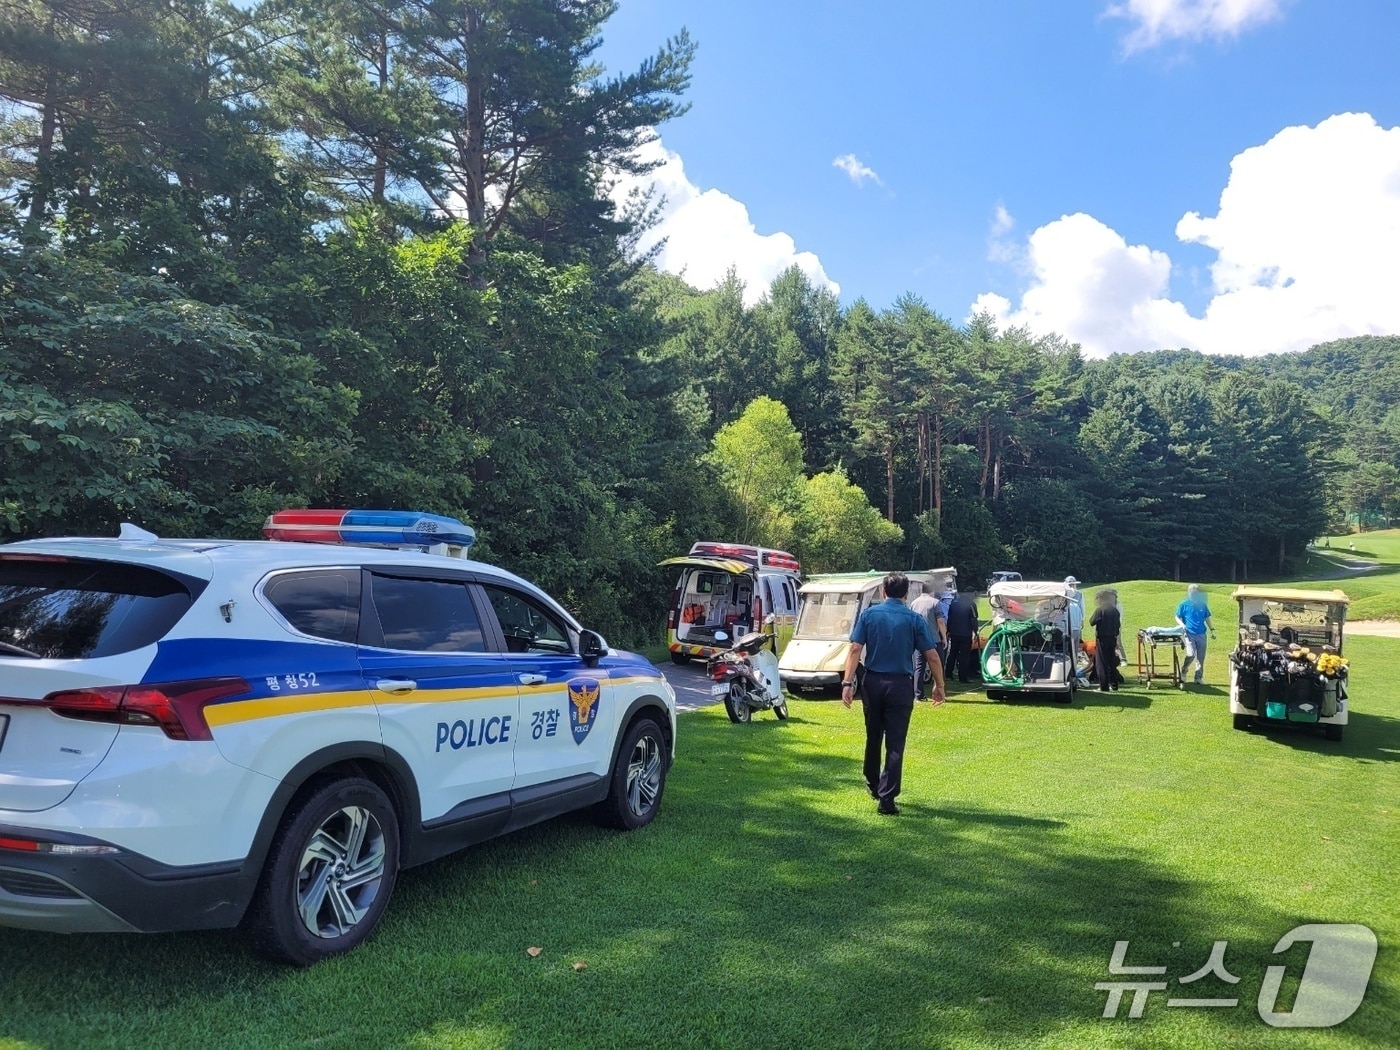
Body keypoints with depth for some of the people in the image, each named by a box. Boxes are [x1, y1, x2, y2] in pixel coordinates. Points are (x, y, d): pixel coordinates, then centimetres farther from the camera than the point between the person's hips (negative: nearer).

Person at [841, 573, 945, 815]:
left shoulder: (869, 615, -1)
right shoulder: (914, 619, -4)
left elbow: (855, 650, -8)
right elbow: (932, 656, -4)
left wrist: (848, 682, -9)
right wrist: (939, 685, 8)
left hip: (873, 682, 2)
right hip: (901, 685, -2)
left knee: (873, 737, 19)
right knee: (895, 743, 1)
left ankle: (873, 785, 37)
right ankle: (887, 798, -3)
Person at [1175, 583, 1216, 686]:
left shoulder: (1202, 605, 9)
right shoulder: (1184, 605, 0)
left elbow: (1207, 619, 18)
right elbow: (1177, 617, 4)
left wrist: (1212, 630, 11)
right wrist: (1181, 624, -14)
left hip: (1201, 635, 4)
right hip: (1189, 634, -4)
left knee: (1201, 658, 5)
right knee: (1190, 654, -19)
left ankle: (1198, 678, 16)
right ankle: (1183, 672, 2)